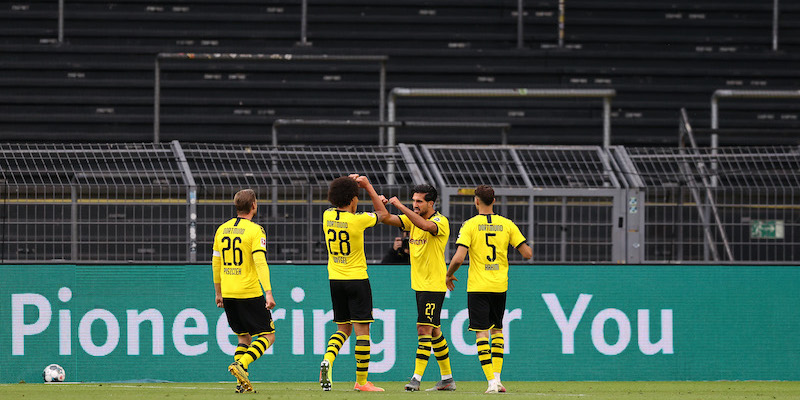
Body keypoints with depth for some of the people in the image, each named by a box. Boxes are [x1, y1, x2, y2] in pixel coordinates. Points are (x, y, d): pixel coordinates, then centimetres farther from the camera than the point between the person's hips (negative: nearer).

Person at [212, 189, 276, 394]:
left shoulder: (222, 229, 10)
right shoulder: (255, 231, -9)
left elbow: (216, 263, 15)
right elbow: (260, 263, -18)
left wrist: (218, 292, 24)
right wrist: (268, 293, -21)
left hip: (228, 293, 6)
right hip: (249, 292, -6)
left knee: (244, 337, 17)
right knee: (267, 335, 3)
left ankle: (242, 382, 5)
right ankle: (241, 364, -18)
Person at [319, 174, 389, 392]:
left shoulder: (327, 216, -1)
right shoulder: (357, 220, -16)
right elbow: (383, 213, 3)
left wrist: (348, 183, 23)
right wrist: (368, 186, 6)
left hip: (335, 280, 6)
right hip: (357, 279, -6)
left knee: (343, 328, 16)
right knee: (362, 330, 0)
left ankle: (328, 359, -11)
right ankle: (361, 381, 1)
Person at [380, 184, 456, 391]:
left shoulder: (441, 222, -13)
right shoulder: (412, 218, 9)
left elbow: (425, 225, -34)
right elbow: (388, 219, -1)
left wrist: (400, 206, -32)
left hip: (434, 285, -8)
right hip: (419, 284, 8)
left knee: (425, 329, -14)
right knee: (434, 331, 13)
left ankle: (417, 378, -17)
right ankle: (447, 378, 20)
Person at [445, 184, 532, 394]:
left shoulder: (470, 225, -8)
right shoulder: (507, 225, 1)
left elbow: (458, 258, -15)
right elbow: (527, 253, -1)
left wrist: (449, 275, 3)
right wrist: (527, 249, 24)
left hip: (478, 287, -3)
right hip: (500, 286, 3)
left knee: (481, 332, -1)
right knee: (497, 329, 18)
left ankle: (491, 381, -11)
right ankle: (497, 378, 10)